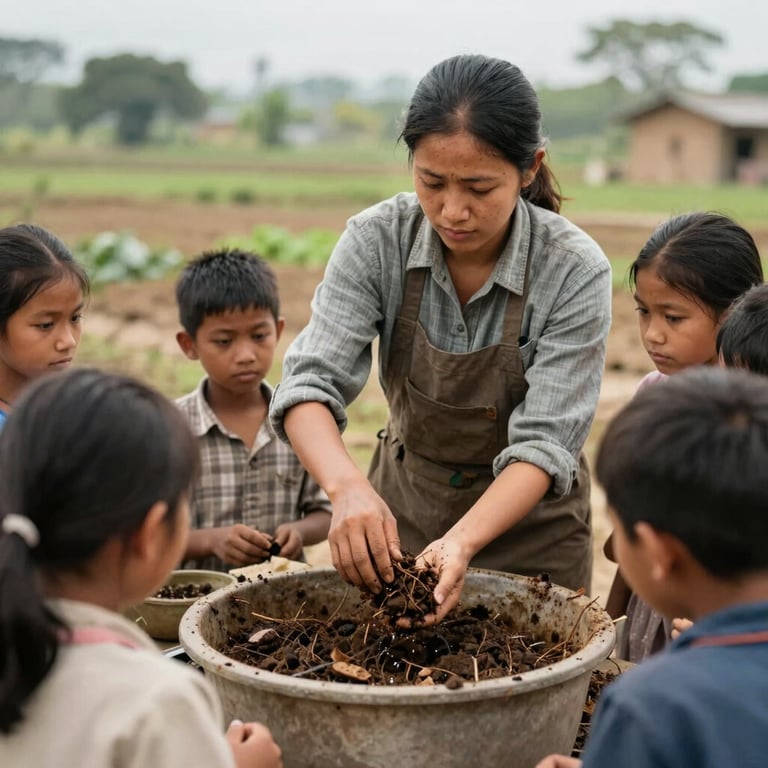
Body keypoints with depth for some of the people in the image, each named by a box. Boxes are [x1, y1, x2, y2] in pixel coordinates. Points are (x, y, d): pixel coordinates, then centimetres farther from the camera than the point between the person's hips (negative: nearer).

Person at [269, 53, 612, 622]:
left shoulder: (576, 272, -24)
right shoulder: (377, 240, -19)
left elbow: (543, 444, -26)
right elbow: (310, 382, -24)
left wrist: (463, 542, -42)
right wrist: (347, 486, -44)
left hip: (526, 522, -2)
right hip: (401, 508, 2)